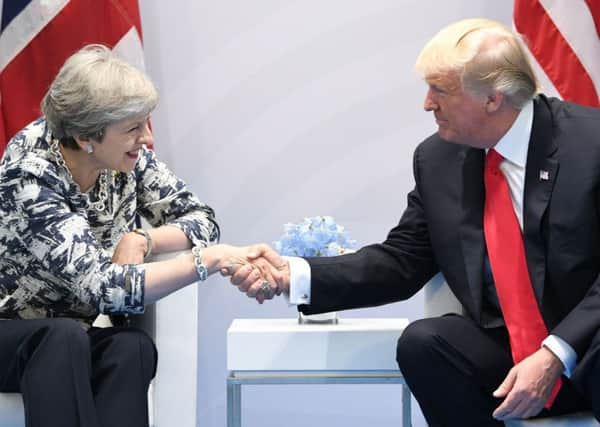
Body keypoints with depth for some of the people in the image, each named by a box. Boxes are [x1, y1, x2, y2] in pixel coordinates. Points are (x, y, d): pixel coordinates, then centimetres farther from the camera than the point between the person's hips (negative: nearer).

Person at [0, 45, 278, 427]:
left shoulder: (126, 157, -9)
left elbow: (202, 218, -3)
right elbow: (102, 288, -34)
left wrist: (141, 240, -22)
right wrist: (210, 260, -37)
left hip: (79, 339, 5)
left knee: (131, 347, -29)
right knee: (66, 337, -37)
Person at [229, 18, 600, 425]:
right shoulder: (437, 159, 2)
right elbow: (401, 262, 6)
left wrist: (555, 355, -25)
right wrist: (294, 275, -8)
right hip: (506, 352, 5)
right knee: (421, 342, -23)